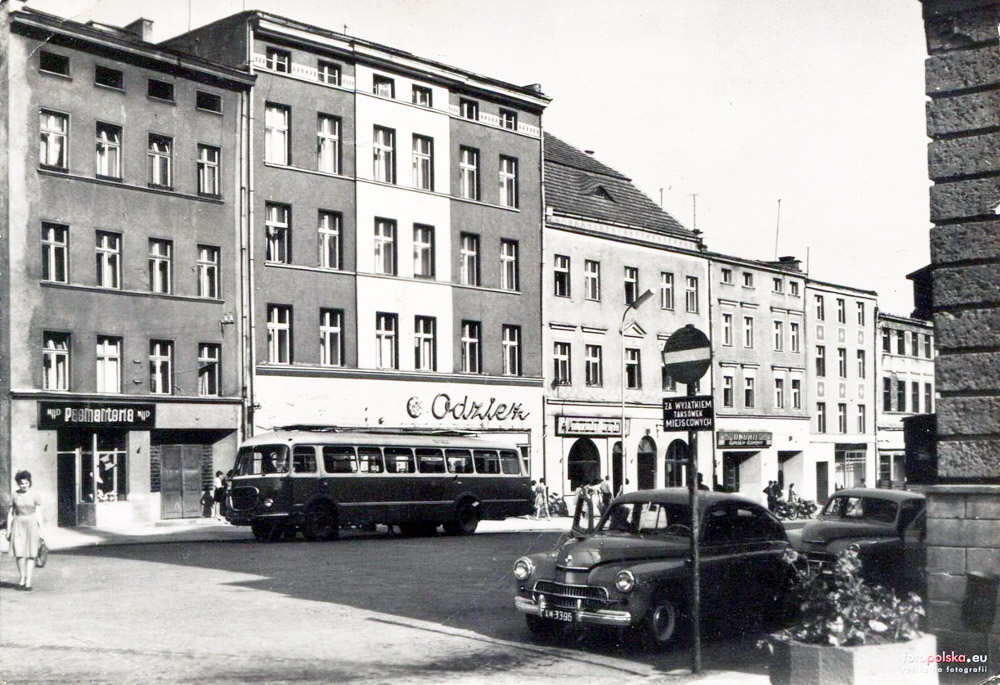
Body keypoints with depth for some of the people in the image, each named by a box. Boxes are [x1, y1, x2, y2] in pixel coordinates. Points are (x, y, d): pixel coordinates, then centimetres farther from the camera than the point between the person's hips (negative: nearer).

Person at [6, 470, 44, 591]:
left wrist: (41, 531, -4)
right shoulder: (14, 496, 5)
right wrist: (8, 530, 7)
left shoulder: (35, 495, 0)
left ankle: (28, 582, 1)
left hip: (32, 524, -1)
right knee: (19, 553, -9)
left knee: (31, 554, -2)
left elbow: (38, 514, -1)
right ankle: (22, 577, 11)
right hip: (18, 525, 1)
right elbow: (10, 514, 10)